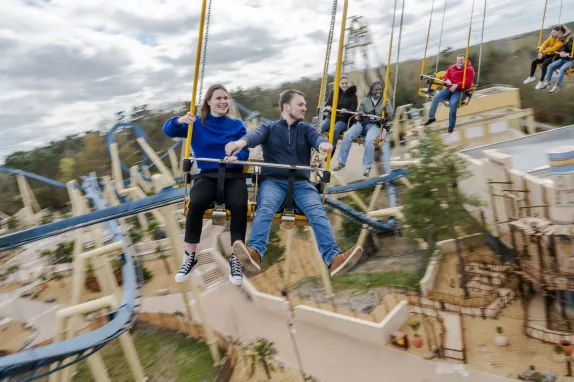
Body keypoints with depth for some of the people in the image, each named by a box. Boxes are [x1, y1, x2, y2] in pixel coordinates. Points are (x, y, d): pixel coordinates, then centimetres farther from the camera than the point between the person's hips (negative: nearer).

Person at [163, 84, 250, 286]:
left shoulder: (237, 124, 10)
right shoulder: (197, 124, 9)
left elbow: (245, 151, 1)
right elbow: (168, 131, 0)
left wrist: (236, 157, -23)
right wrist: (180, 120, -23)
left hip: (233, 175, 0)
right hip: (207, 175, 0)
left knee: (239, 206, -33)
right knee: (196, 203, -33)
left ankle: (235, 258, -16)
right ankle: (190, 257, -15)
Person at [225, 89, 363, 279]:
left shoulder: (306, 129, 19)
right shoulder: (269, 127, 15)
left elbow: (316, 136, -5)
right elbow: (256, 135, -9)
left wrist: (323, 144, -33)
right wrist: (242, 141, -36)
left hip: (301, 183, 1)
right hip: (273, 181, -1)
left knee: (318, 212, -27)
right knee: (265, 208, -33)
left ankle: (333, 258, -45)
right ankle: (255, 254, -53)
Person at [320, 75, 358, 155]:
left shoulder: (352, 95, 3)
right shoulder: (333, 93, 11)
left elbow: (353, 111, -4)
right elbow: (327, 105, 7)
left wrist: (346, 111, -27)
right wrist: (328, 107, -19)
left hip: (344, 120, -3)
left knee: (335, 130, -36)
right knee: (320, 127, -30)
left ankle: (331, 150, -26)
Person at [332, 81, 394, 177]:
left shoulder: (386, 102, 9)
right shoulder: (365, 101, 12)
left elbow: (390, 117, 3)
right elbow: (360, 118, 14)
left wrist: (385, 112, -18)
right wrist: (360, 115, -10)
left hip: (376, 125, -2)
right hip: (363, 123, 2)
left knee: (369, 140, -36)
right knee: (347, 136, -25)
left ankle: (367, 167, -23)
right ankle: (341, 162, -14)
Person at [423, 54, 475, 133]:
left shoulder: (469, 69, -3)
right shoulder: (452, 68, 13)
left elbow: (467, 83, -15)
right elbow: (445, 77, 15)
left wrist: (457, 85, -28)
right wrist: (447, 80, -12)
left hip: (461, 91, -5)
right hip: (450, 88, 5)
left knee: (453, 103, -34)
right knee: (435, 97, -15)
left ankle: (451, 125, -17)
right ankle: (431, 117, 2)